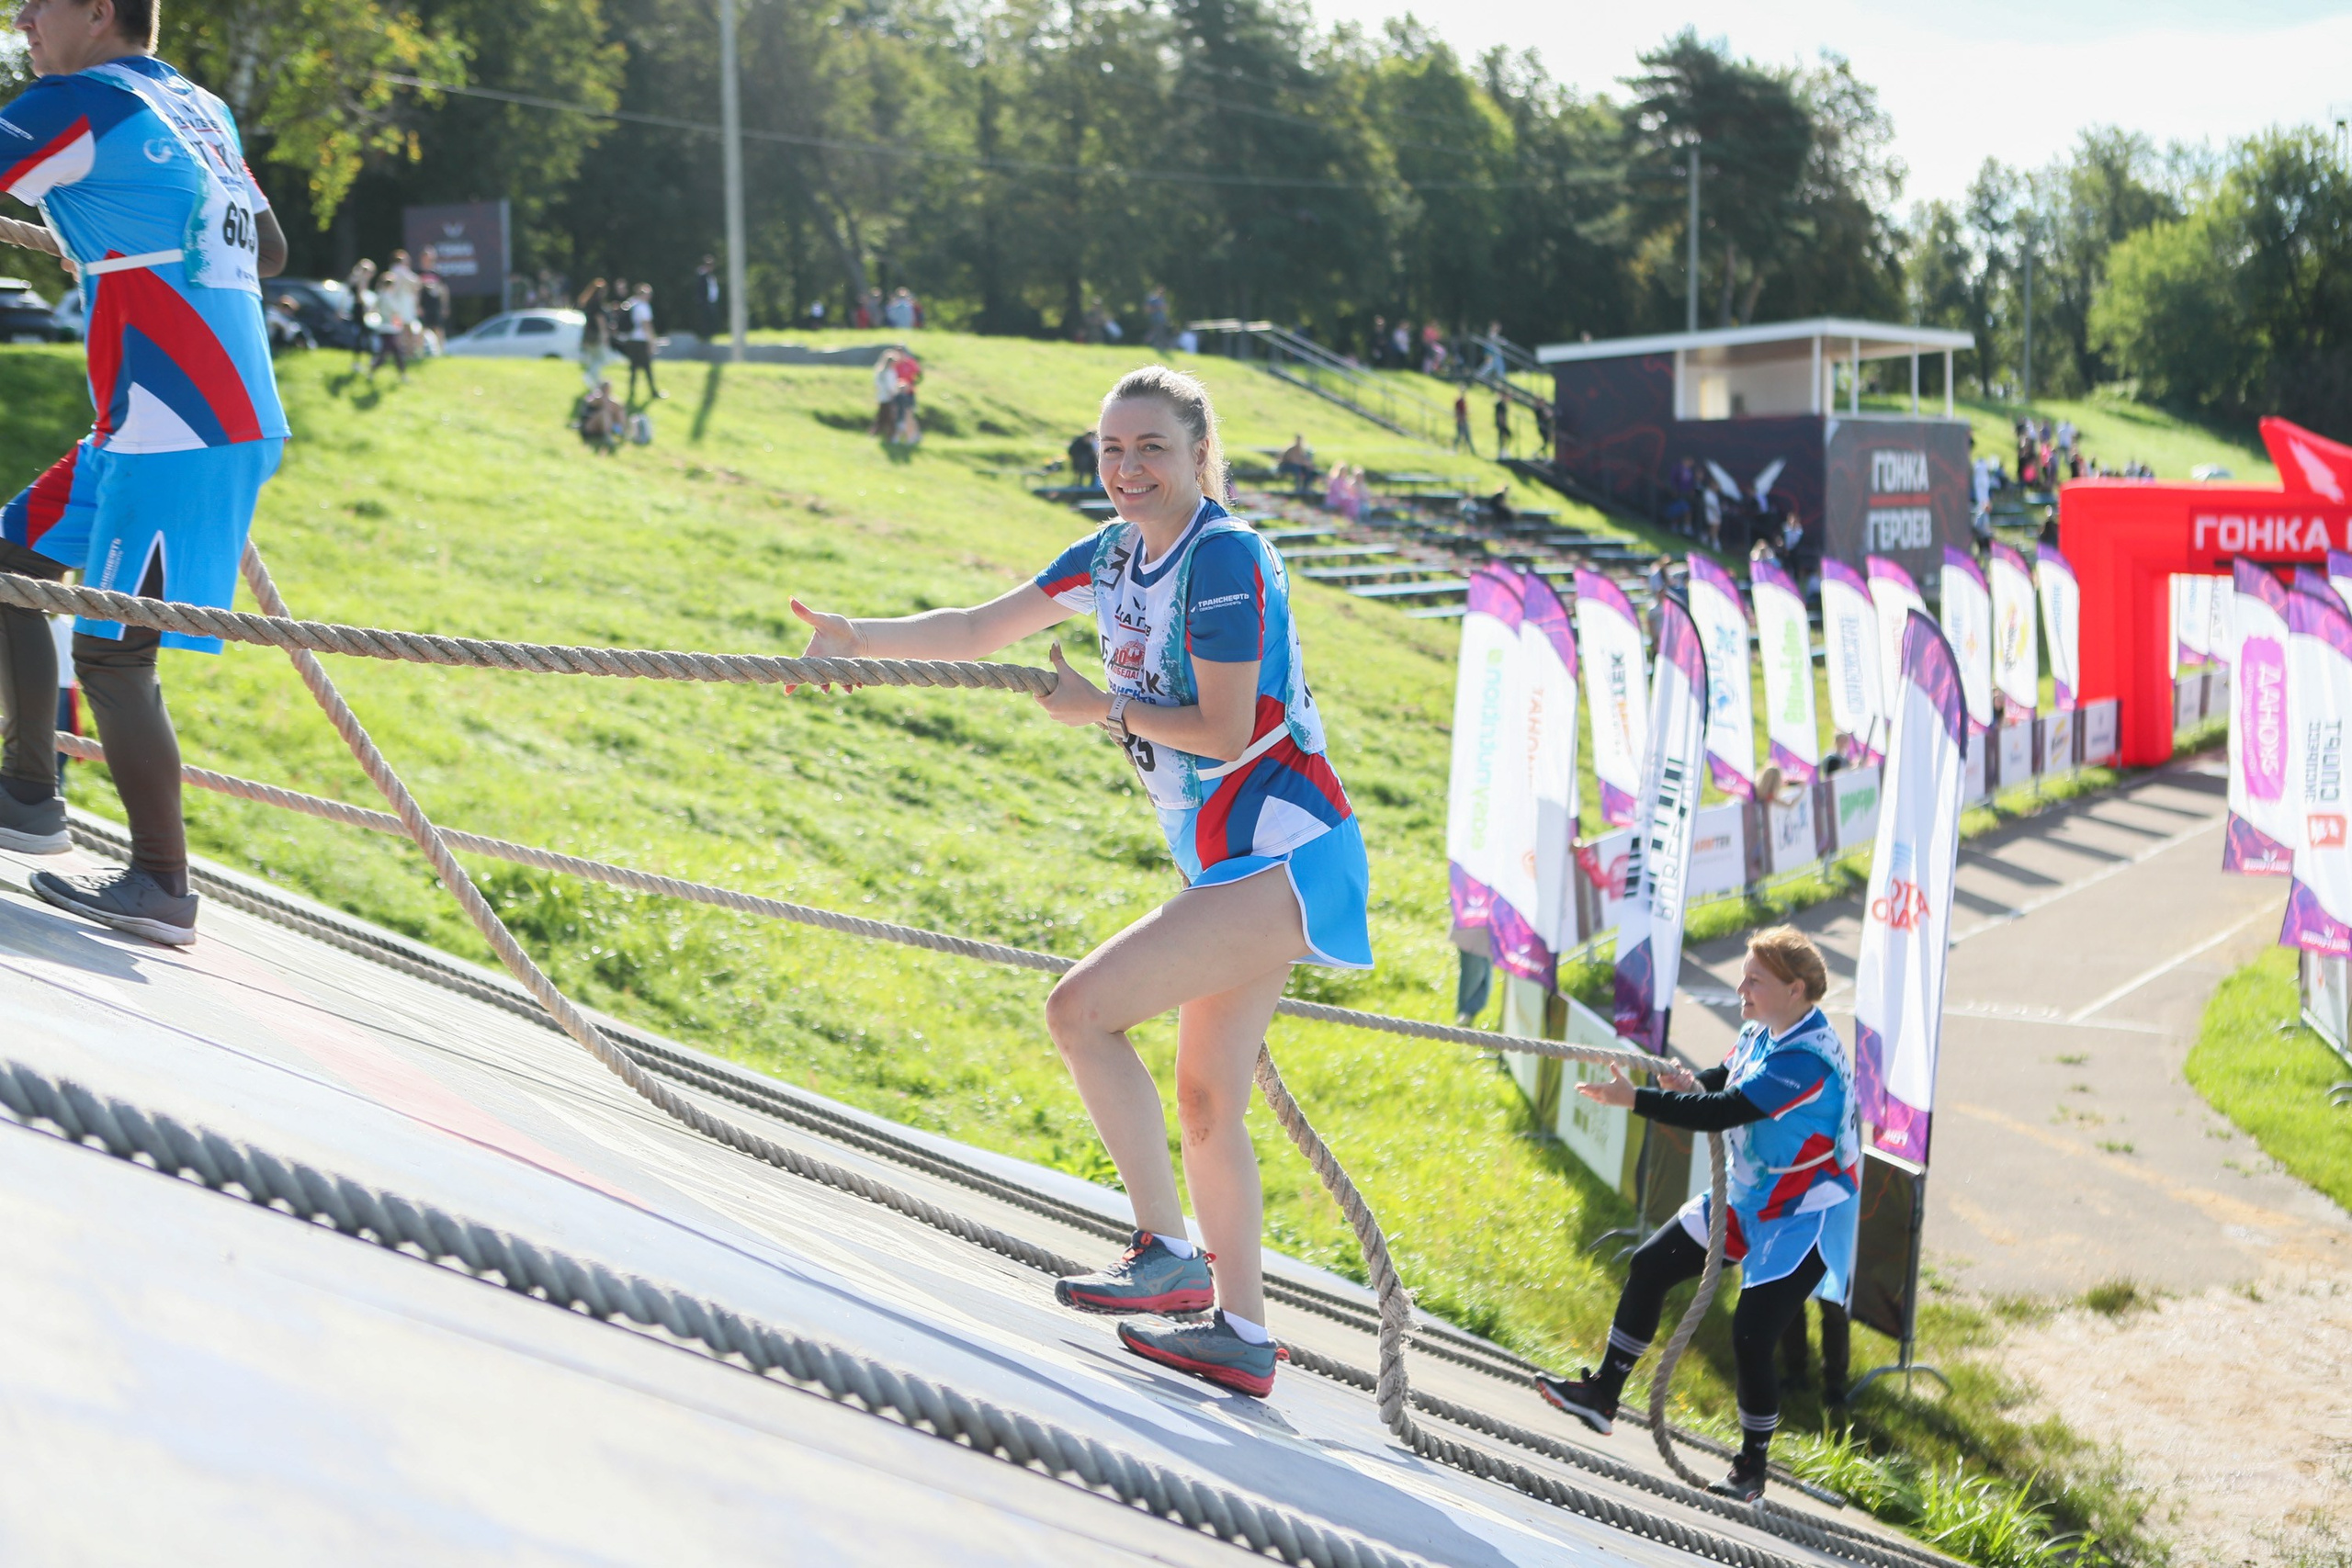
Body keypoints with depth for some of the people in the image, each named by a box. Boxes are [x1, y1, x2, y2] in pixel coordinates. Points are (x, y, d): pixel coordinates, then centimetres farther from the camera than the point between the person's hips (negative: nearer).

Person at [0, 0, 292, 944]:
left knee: (111, 650, -3)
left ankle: (161, 885, 3)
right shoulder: (203, 112, 17)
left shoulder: (76, 106, -8)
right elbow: (268, 254, 28)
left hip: (173, 435, -9)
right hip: (235, 420, 9)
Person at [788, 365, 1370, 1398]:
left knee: (1080, 1007, -15)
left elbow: (1224, 732, -19)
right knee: (1207, 1100, 13)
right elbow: (982, 630, 16)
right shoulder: (1116, 554, 10)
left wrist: (1103, 707, -8)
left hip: (1279, 857, -9)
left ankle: (1170, 1254, -8)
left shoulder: (1225, 558, -16)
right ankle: (1240, 1335, 21)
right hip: (1236, 866, 10)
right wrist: (856, 639, 5)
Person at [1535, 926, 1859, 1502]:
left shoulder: (1808, 1058, -28)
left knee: (1752, 1335, -12)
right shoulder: (1760, 1033, 0)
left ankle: (1752, 1467, 8)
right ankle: (1603, 1395, 19)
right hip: (1747, 1196, 9)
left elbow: (1725, 1111, -34)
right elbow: (1725, 1080, 13)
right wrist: (1692, 1084, -12)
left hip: (1804, 1217, -9)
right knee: (1650, 1266, 7)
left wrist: (1635, 1099, -31)